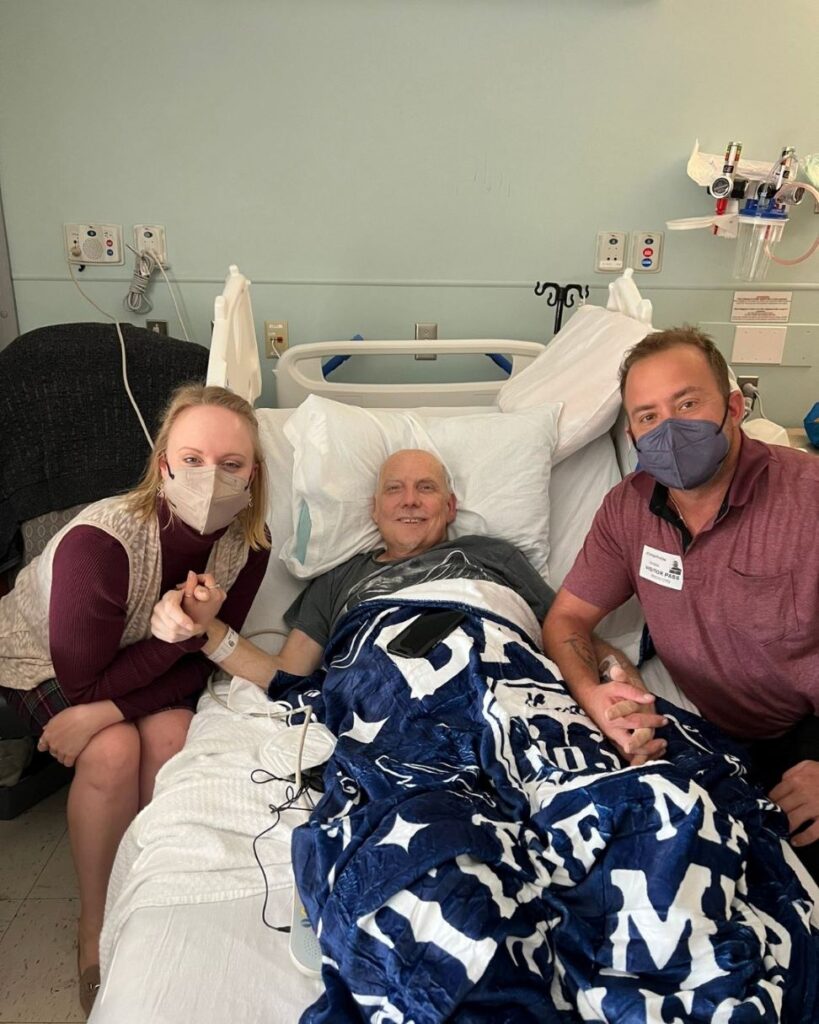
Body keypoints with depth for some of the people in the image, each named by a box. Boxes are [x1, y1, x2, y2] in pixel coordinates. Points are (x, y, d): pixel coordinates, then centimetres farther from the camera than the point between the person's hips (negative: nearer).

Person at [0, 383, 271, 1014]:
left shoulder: (247, 543, -23)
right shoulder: (100, 540, -37)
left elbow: (200, 661, -17)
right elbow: (80, 679, -28)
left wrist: (110, 708, -30)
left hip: (132, 658, 4)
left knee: (172, 733, -24)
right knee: (115, 750, -26)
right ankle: (97, 929, -3)